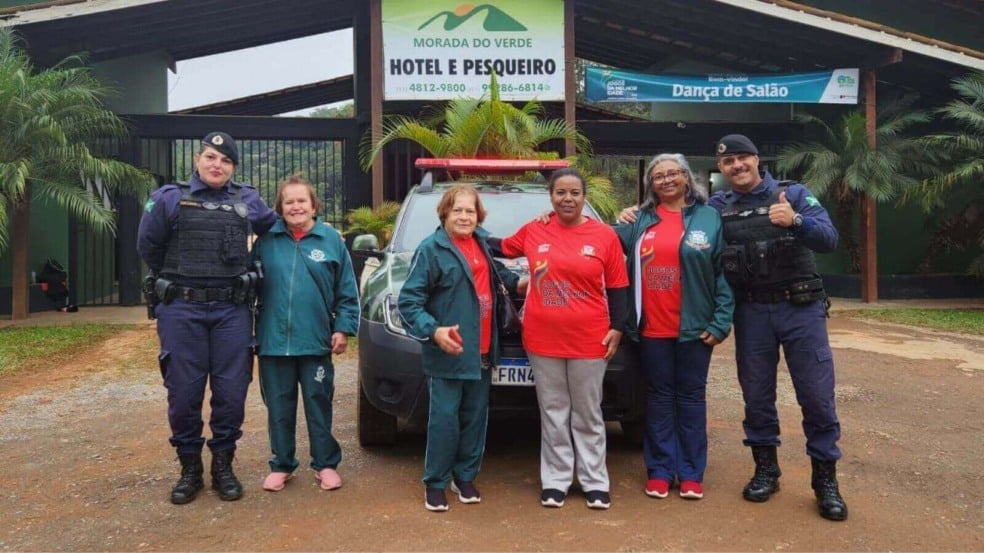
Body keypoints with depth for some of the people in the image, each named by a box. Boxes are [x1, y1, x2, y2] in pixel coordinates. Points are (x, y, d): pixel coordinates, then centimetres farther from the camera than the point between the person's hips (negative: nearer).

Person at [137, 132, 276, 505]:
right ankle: (189, 468, 19)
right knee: (184, 392, 3)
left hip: (233, 310, 1)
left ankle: (223, 466, 19)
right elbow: (148, 247, 12)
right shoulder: (169, 199, 4)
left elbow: (275, 228, 25)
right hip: (181, 310, -1)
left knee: (231, 390, 3)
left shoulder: (247, 201, 10)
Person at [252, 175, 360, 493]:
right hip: (273, 341, 1)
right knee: (279, 407, 12)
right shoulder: (267, 240, 2)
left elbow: (347, 292, 2)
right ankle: (281, 465, 26)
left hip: (316, 342, -1)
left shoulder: (331, 240, 0)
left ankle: (325, 464, 22)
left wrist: (344, 327, -4)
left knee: (319, 405, 9)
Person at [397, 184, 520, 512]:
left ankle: (465, 477, 29)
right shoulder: (431, 249, -11)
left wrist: (515, 281, 14)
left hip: (482, 351, 6)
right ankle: (435, 484, 14)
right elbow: (408, 301, -14)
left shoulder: (481, 241, 9)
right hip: (447, 354, -6)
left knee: (475, 416, 13)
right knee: (445, 418, -2)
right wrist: (434, 331, -26)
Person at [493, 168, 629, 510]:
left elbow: (617, 287, 1)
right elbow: (502, 248, 19)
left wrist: (617, 328, -4)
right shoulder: (534, 230, 1)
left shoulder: (604, 235, -2)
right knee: (553, 413, 11)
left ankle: (595, 482, 22)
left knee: (588, 414, 10)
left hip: (588, 340, -1)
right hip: (542, 339, 2)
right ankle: (555, 481, 23)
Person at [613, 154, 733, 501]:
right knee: (659, 396, 9)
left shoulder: (710, 217, 1)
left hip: (694, 326, -2)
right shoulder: (640, 220, 9)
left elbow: (725, 273, -2)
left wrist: (721, 321, -8)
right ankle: (660, 470, 19)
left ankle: (691, 473, 17)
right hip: (652, 328, 2)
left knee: (691, 395, 7)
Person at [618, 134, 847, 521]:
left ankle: (825, 478, 14)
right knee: (756, 395, 9)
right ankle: (766, 469, 27)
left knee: (817, 394, 0)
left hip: (801, 307, -2)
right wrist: (636, 214, -1)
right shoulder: (716, 208, 6)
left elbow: (829, 238, -10)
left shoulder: (793, 195, 0)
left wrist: (795, 222, -28)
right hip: (751, 313, 2)